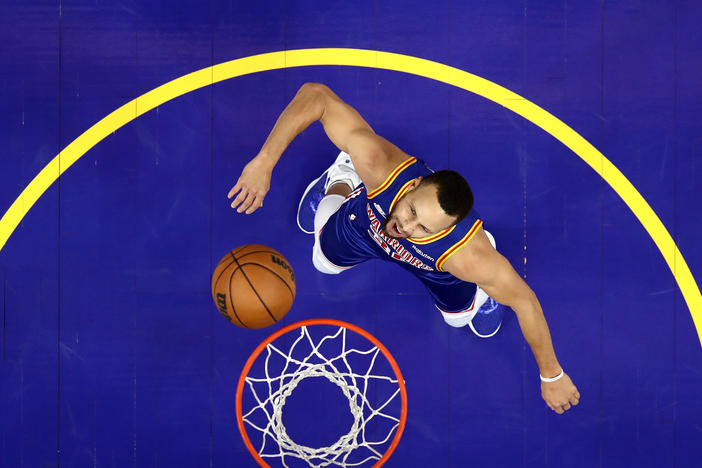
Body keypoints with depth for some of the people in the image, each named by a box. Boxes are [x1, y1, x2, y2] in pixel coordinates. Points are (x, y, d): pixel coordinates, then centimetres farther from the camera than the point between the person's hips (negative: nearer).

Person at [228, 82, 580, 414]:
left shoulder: (468, 256, -49)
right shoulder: (380, 166, -51)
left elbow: (524, 302, -31)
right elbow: (316, 94, -46)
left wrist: (551, 376, -18)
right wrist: (264, 161, -52)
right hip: (364, 223, 1)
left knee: (459, 317, 26)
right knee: (324, 262, 32)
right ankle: (340, 182, 53)